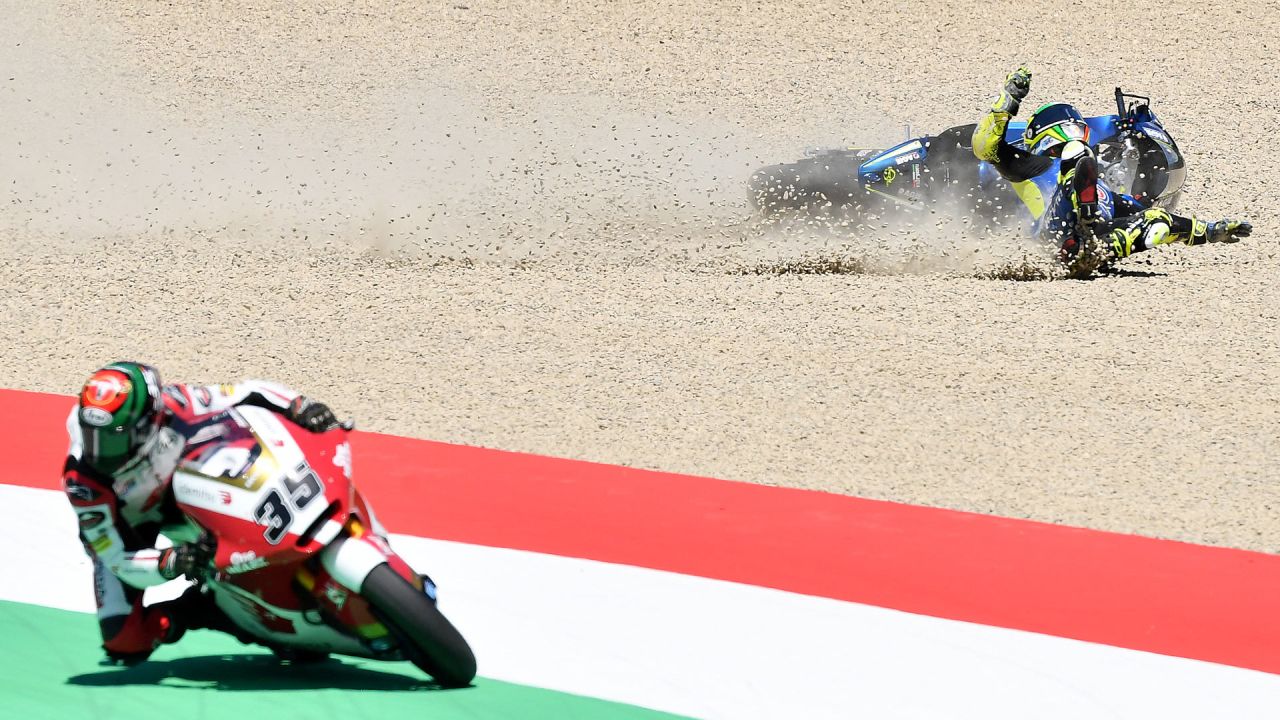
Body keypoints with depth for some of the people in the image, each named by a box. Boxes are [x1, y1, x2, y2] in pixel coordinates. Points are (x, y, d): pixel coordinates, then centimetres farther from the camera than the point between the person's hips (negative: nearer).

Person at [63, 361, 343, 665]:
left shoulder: (172, 407, -37)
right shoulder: (82, 481, -38)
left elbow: (250, 394, -23)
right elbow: (121, 560, -34)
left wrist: (300, 406, -37)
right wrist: (170, 563, -51)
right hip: (122, 528, -3)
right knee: (124, 639, -17)